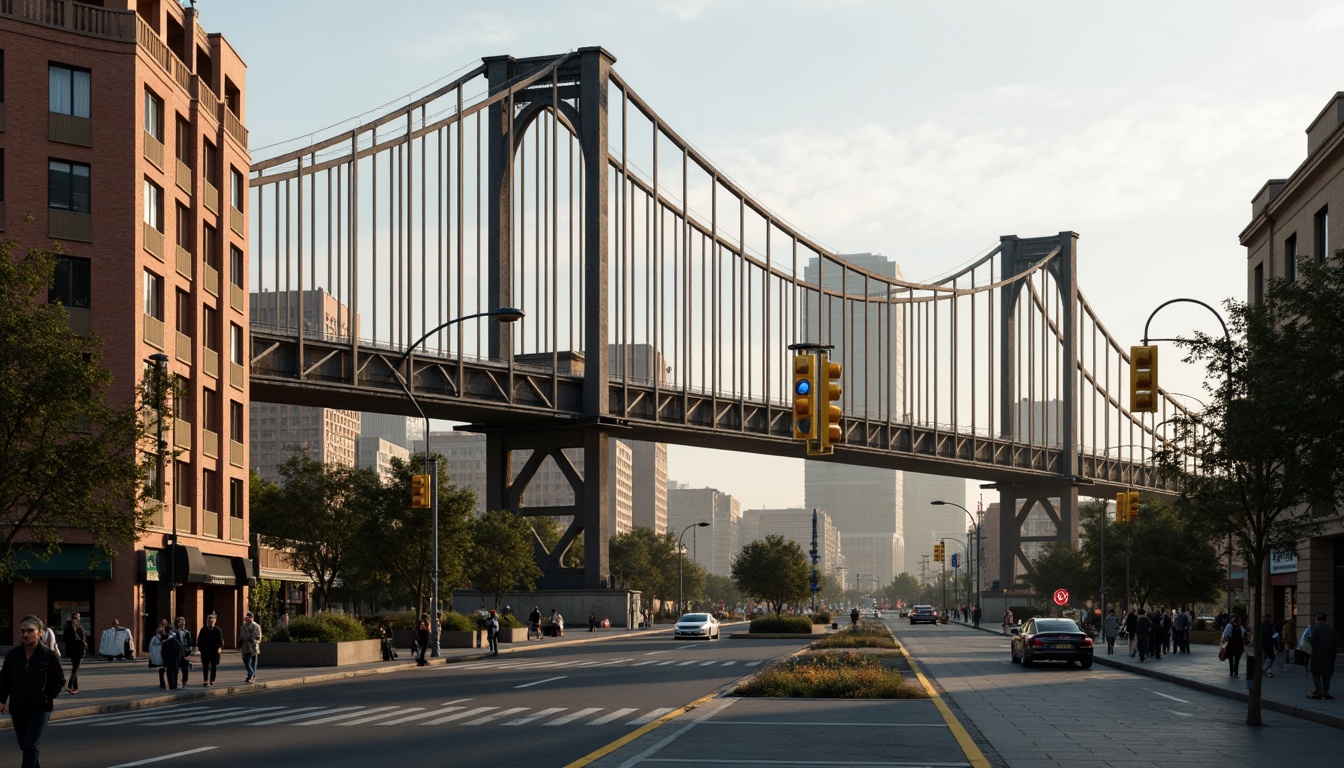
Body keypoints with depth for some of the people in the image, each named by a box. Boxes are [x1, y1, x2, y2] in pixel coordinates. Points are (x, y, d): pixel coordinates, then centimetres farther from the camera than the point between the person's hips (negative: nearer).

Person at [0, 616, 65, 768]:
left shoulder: (49, 656, -7)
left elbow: (60, 681, 2)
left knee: (31, 746, -12)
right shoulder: (13, 655, 1)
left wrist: (48, 698, -7)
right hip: (17, 709, 4)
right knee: (24, 745, 14)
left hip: (39, 710, -4)